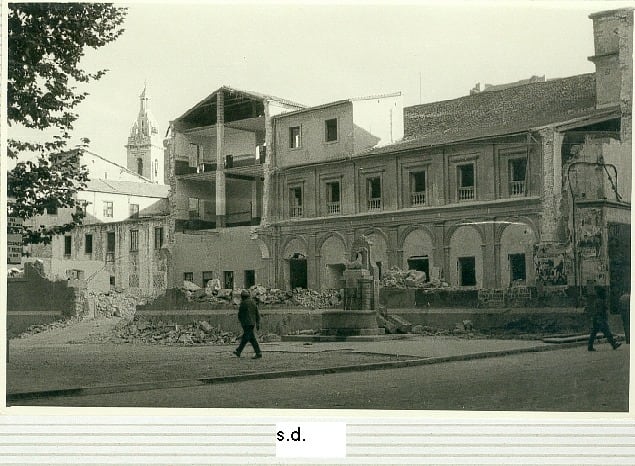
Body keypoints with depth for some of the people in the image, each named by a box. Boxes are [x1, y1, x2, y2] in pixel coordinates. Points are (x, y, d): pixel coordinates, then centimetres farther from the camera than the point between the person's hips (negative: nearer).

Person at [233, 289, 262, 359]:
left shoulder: (243, 303, -10)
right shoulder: (253, 302, 11)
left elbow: (240, 314, -3)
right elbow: (257, 313, 9)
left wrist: (240, 320, 18)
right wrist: (258, 323, 11)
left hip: (246, 323, -8)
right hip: (252, 323, 8)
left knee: (252, 338, -8)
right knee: (244, 337, 14)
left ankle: (258, 353, -12)